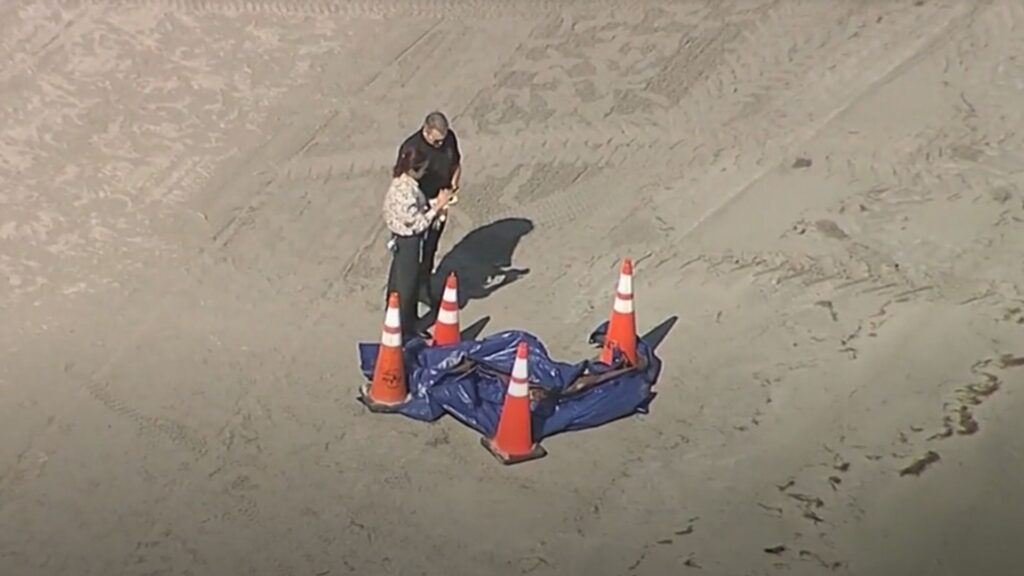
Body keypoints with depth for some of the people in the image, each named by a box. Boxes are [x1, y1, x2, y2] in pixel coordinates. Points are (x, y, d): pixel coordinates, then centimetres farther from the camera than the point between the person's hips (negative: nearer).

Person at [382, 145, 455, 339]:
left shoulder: (402, 182, -2)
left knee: (398, 280, 23)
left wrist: (435, 202, -2)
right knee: (408, 284, 6)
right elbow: (417, 223, -27)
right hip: (408, 241, -10)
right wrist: (438, 207, -24)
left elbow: (416, 208, 9)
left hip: (402, 238, 10)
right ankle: (406, 329, 21)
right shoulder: (405, 192, -32)